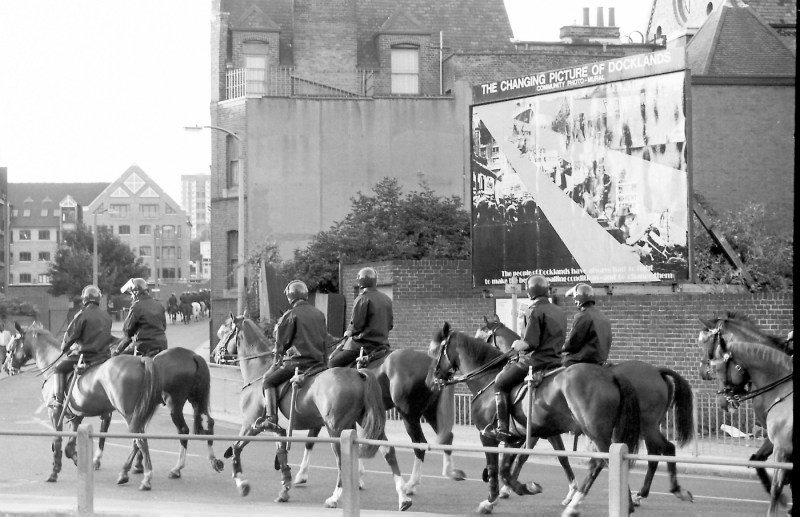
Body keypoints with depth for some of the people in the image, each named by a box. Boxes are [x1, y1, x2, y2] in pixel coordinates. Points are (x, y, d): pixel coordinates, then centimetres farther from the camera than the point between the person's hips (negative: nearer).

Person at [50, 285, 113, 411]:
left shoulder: (82, 315, -12)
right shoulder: (106, 316, 10)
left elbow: (70, 336, -8)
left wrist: (64, 347, 11)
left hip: (85, 356, -7)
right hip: (104, 355, 7)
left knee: (59, 369, 3)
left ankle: (58, 401, -9)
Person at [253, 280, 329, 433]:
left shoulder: (291, 315, -5)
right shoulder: (319, 314, 13)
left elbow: (281, 342, 0)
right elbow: (325, 339, 19)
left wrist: (278, 359, 16)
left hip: (298, 362, -6)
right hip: (318, 361, 6)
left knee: (269, 380, 4)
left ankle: (271, 418, -10)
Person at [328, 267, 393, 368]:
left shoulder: (363, 299, -12)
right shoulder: (387, 300, 12)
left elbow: (357, 324, -14)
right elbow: (390, 324, 16)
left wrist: (348, 332, 5)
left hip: (364, 344, -8)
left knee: (333, 363, -6)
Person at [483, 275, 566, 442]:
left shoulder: (535, 311, -14)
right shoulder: (560, 312, 12)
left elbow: (529, 342, -21)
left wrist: (517, 345, 1)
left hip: (535, 361, -9)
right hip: (556, 361, 9)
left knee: (500, 383, 3)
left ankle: (502, 429, -6)